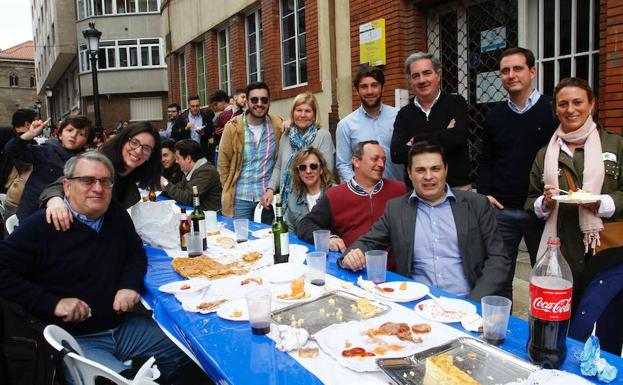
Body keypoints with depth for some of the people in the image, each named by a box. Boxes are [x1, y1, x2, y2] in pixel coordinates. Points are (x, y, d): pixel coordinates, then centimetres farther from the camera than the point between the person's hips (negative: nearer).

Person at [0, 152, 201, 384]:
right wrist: (53, 303, -20)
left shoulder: (117, 215, 6)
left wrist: (131, 284, -3)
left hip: (123, 325, 6)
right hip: (74, 338, -6)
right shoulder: (41, 226, -12)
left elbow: (136, 254, 17)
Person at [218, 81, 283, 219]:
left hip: (268, 197, 1)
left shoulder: (278, 126, -2)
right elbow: (223, 164, 1)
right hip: (240, 198, -1)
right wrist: (229, 190, 3)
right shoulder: (233, 127, -6)